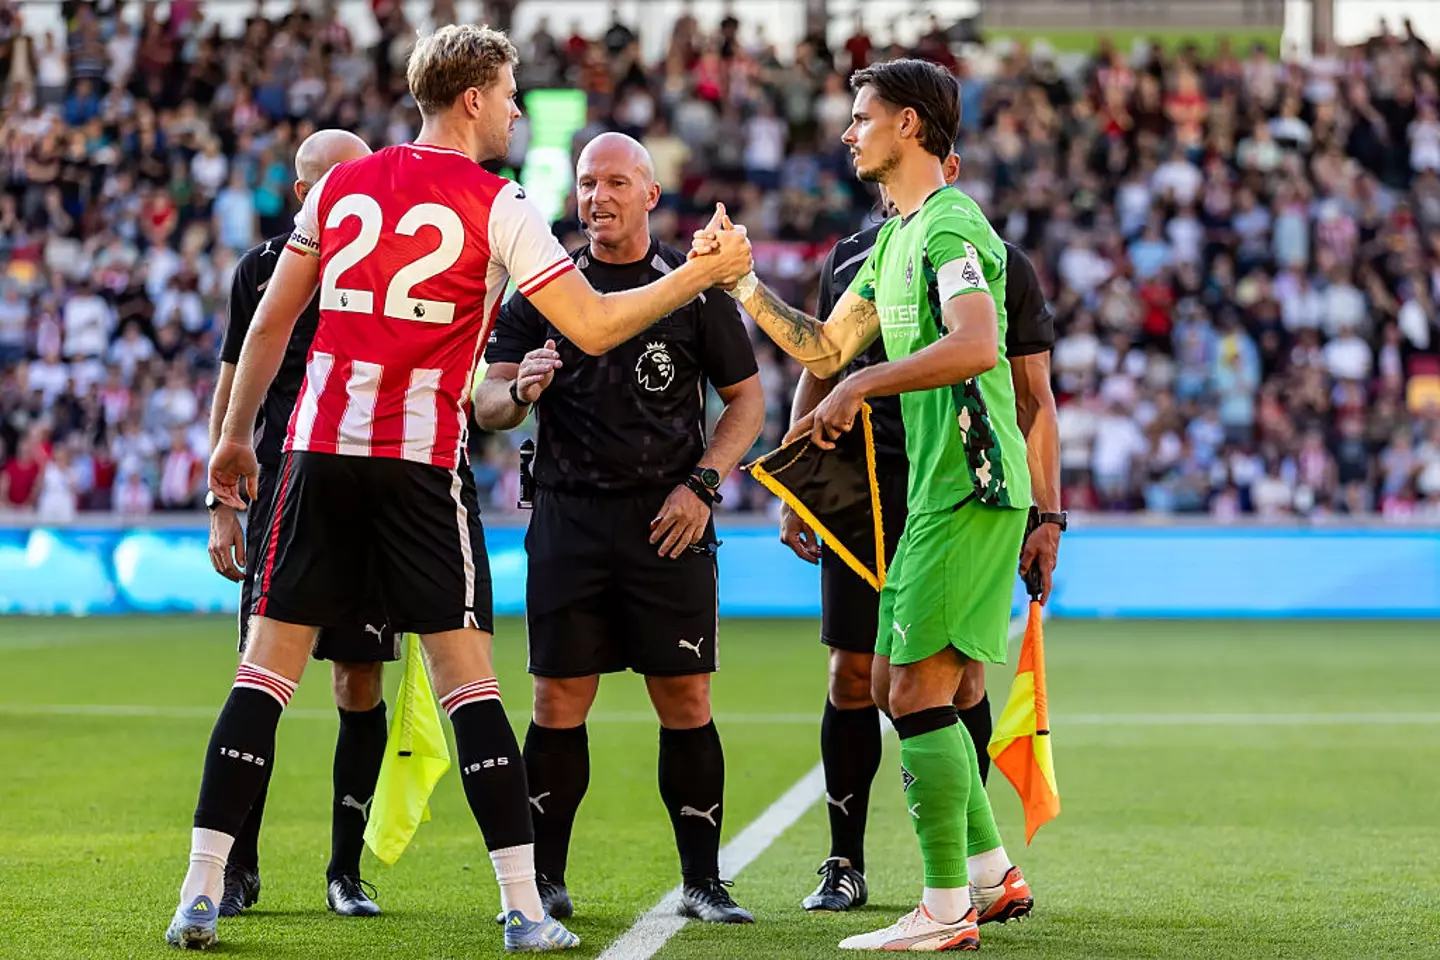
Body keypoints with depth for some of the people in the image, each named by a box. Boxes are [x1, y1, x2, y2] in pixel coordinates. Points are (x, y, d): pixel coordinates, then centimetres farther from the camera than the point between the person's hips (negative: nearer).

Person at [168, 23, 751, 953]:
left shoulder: (340, 186, 11)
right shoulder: (497, 206, -3)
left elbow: (270, 323, 15)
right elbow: (593, 326, -5)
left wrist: (237, 433, 25)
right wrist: (707, 272, 5)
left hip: (322, 446, 3)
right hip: (422, 459, -3)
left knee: (268, 668, 5)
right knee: (467, 676, 1)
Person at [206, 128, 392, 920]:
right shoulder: (261, 269, 7)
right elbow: (231, 387, 12)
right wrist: (221, 503, 6)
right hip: (282, 491, 0)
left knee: (361, 683, 1)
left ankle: (345, 870, 10)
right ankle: (239, 868, 4)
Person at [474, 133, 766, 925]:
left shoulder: (693, 286, 7)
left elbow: (747, 398, 9)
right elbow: (485, 407, 5)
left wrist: (702, 483, -4)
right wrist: (519, 392, -19)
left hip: (668, 522, -1)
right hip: (568, 517, 1)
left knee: (685, 701, -2)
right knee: (559, 703, -1)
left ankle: (703, 881, 6)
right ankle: (543, 880, 7)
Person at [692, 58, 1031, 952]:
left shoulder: (952, 224, -13)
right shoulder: (896, 237, 19)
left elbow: (976, 346, -29)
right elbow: (824, 348, 23)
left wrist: (863, 384, -25)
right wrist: (739, 279, 15)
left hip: (968, 490, -10)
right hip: (937, 487, 10)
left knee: (919, 691, -10)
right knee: (906, 689, 13)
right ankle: (991, 869, 21)